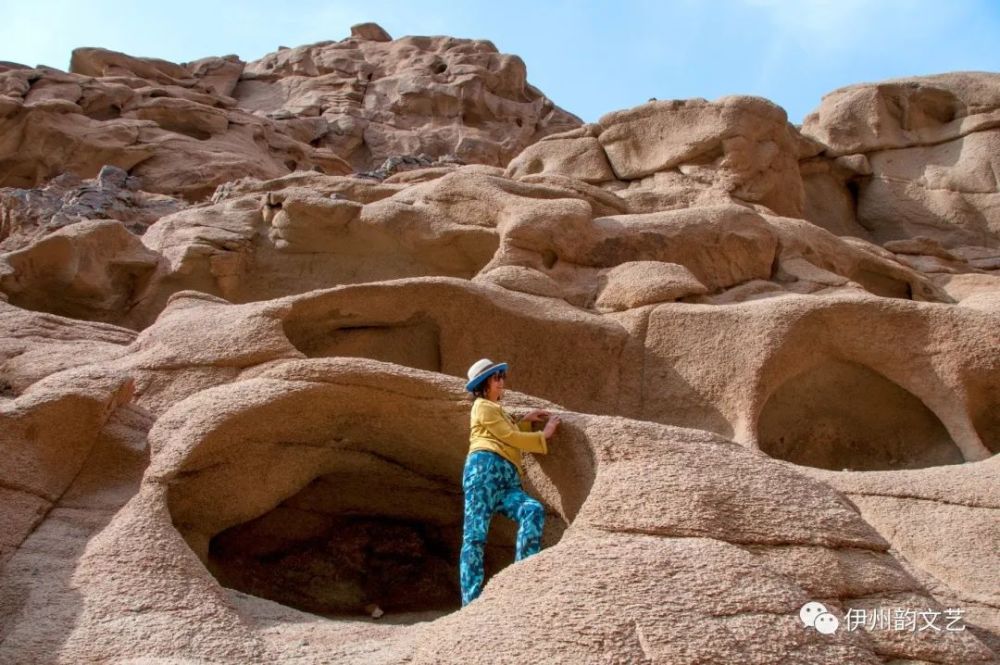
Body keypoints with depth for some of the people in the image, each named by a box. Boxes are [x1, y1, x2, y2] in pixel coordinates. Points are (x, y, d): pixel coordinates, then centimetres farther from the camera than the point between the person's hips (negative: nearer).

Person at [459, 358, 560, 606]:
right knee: (475, 534, -16)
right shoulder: (483, 406, 11)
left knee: (533, 511, -22)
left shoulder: (497, 411, 38)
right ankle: (471, 601, -22)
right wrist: (543, 435, 10)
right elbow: (509, 437, 2)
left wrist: (526, 422, 30)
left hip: (508, 479, 8)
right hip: (486, 467, -8)